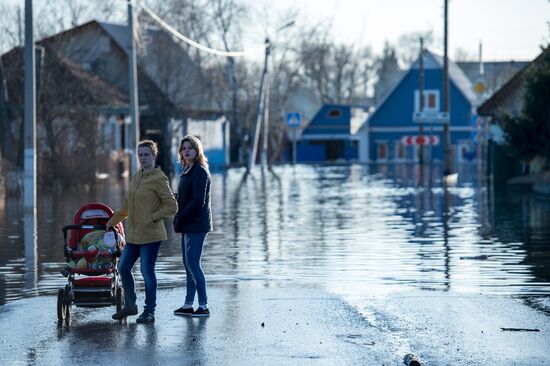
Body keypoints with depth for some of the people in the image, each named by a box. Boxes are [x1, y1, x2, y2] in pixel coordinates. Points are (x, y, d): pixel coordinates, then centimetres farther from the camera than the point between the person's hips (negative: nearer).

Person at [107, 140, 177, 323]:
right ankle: (130, 306, 25)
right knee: (123, 268, 11)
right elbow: (127, 205, 23)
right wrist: (112, 222, 26)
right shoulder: (137, 177, 13)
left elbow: (172, 207, -11)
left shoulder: (159, 179, -10)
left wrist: (152, 217, -14)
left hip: (150, 234, -8)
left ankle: (149, 312, 7)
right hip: (133, 234, 8)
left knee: (147, 272, -3)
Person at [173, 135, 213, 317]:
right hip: (188, 226, 10)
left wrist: (180, 218, -16)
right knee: (189, 264, 12)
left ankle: (203, 306, -8)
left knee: (192, 264, -10)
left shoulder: (200, 172, -13)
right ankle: (188, 304, 17)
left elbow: (198, 201, -20)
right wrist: (178, 220, 7)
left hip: (197, 225, -10)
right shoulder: (187, 171, 17)